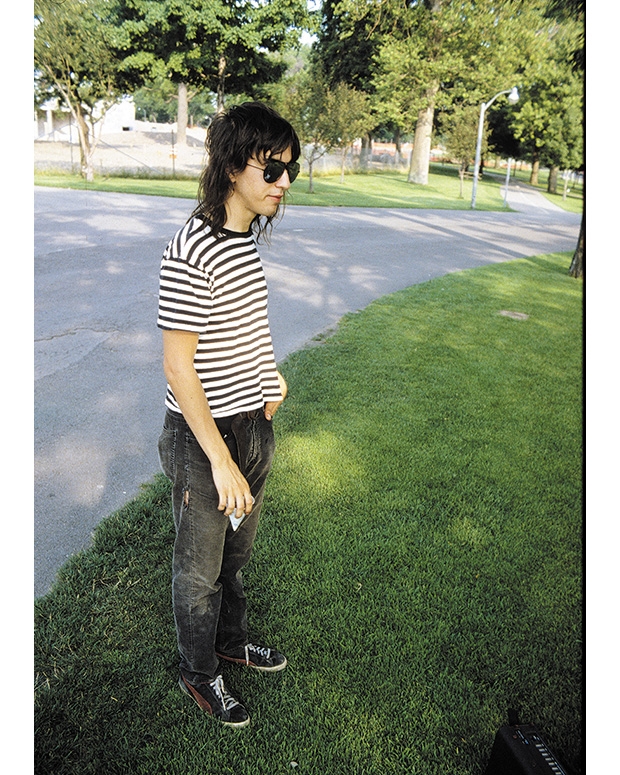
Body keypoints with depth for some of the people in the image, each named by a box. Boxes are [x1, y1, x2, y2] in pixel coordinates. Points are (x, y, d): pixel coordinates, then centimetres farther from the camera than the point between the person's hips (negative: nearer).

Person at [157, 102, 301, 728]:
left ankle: (231, 641, 50)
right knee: (201, 568, 15)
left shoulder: (249, 235, 4)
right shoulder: (191, 253, -24)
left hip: (253, 425, 8)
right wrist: (221, 461, -21)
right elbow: (178, 366, -22)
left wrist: (264, 374, 11)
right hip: (203, 436, -8)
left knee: (236, 550, 26)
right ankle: (198, 672, 40)